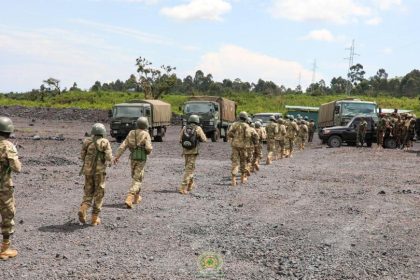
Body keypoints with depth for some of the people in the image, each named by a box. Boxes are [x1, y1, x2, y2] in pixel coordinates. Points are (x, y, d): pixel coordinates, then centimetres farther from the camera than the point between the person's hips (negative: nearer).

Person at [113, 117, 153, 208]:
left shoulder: (131, 133, 7)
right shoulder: (146, 134, -8)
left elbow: (123, 145, 0)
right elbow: (148, 148, -19)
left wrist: (116, 156, -2)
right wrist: (148, 152, 5)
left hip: (133, 158, 5)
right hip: (141, 159, -5)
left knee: (136, 177, 24)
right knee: (137, 180, -4)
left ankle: (136, 197, 34)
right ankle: (129, 199, -19)